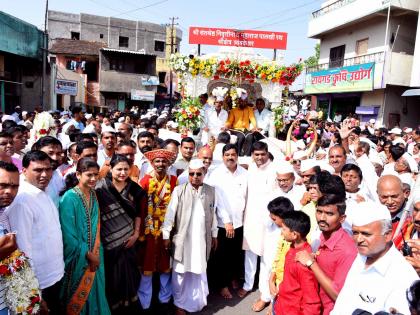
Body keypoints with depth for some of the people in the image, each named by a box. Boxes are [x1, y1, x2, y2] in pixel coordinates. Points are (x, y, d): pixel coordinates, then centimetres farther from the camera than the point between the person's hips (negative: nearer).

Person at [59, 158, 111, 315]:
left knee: (94, 291, 17)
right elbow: (68, 234, -18)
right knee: (79, 296, 10)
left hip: (94, 257, 6)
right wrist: (88, 255, -13)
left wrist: (96, 254, 2)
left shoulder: (93, 196, 3)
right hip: (78, 258, -6)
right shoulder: (69, 197, -17)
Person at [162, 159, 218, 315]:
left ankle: (197, 301, 36)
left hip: (202, 239, 2)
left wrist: (214, 235, 13)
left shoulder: (211, 191, 1)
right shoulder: (179, 190, -8)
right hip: (183, 238, -2)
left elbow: (213, 214, 9)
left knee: (199, 271, 15)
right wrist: (166, 235, -6)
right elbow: (170, 214, -6)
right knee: (180, 273, 9)